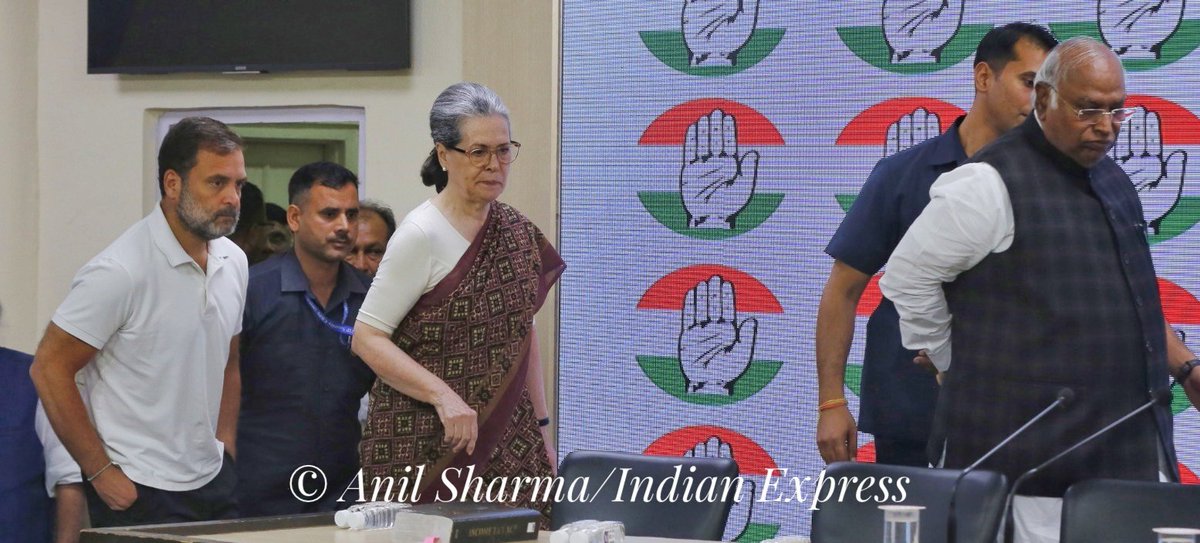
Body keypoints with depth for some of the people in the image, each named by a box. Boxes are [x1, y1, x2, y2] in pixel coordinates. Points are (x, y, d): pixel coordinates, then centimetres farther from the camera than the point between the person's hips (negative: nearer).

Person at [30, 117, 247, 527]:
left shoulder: (234, 262, 6)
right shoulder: (121, 272, -16)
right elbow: (49, 369, -14)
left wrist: (225, 443, 10)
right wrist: (101, 472, -13)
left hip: (213, 481, 7)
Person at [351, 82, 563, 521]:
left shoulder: (517, 233, 9)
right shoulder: (422, 235, -11)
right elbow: (367, 338, -13)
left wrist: (540, 427, 14)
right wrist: (443, 396, -23)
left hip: (506, 441, 6)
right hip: (424, 447, -5)